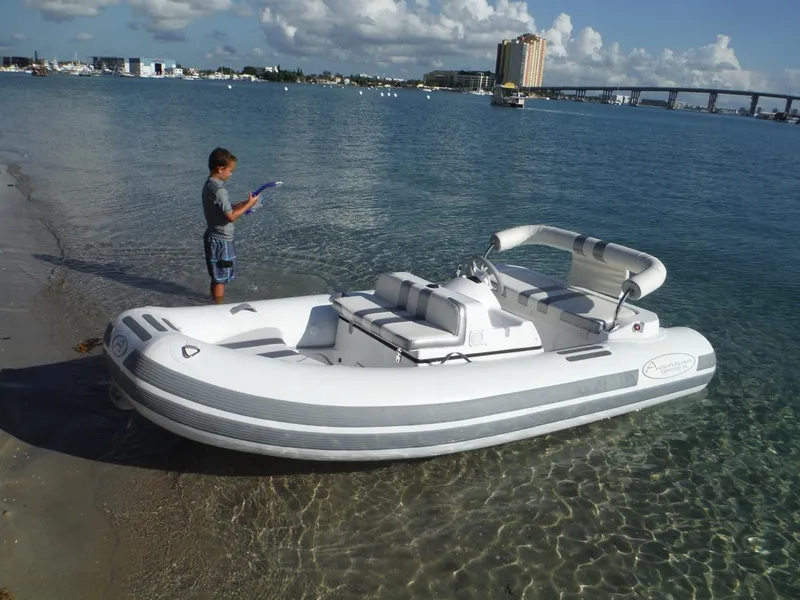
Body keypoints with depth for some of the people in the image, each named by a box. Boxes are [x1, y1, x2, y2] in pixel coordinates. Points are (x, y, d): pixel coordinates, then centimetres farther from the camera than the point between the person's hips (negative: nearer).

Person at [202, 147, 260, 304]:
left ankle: (214, 303, 32)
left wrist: (243, 204, 4)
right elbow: (231, 216, -23)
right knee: (221, 279, 0)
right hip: (221, 240, -10)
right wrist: (248, 205, -13)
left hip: (213, 238, 10)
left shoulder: (209, 185, 9)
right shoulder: (219, 189, -22)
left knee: (217, 277, 20)